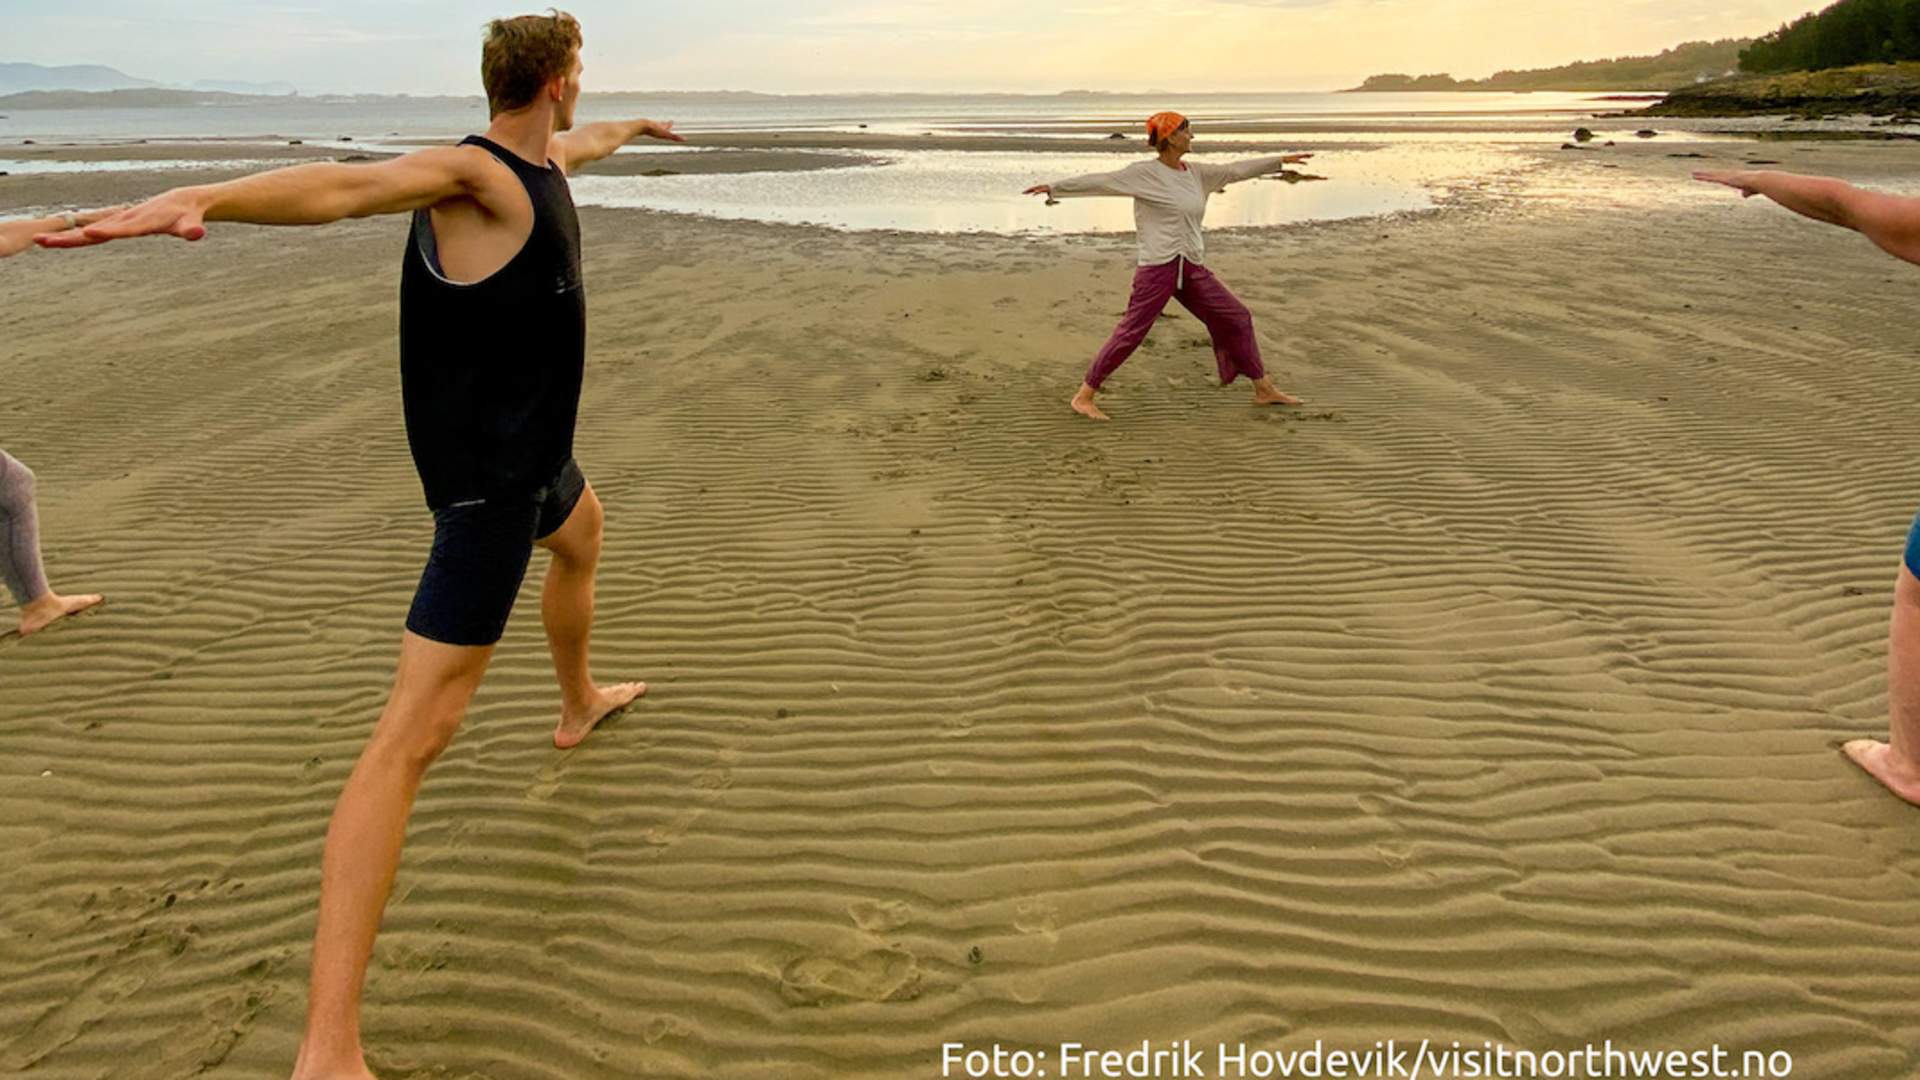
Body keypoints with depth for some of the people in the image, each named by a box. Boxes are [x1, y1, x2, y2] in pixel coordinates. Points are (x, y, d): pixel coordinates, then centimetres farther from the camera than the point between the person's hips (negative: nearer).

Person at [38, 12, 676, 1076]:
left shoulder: (542, 161, 8)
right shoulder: (470, 173, -20)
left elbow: (584, 142, 33)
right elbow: (341, 184, -39)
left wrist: (630, 127, 56)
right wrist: (201, 197, -59)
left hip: (533, 450, 11)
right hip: (488, 477, -11)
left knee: (581, 530, 41)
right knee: (412, 734, -16)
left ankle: (579, 704, 69)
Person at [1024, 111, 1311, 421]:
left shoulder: (1196, 172, 12)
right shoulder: (1145, 173, -8)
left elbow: (1235, 170, 20)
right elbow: (1099, 182, -11)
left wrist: (1281, 161, 24)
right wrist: (1054, 188, -15)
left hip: (1193, 268, 7)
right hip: (1158, 267, -7)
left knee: (1237, 317, 9)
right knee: (1130, 333, -7)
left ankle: (1263, 389, 21)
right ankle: (1083, 396, 3)